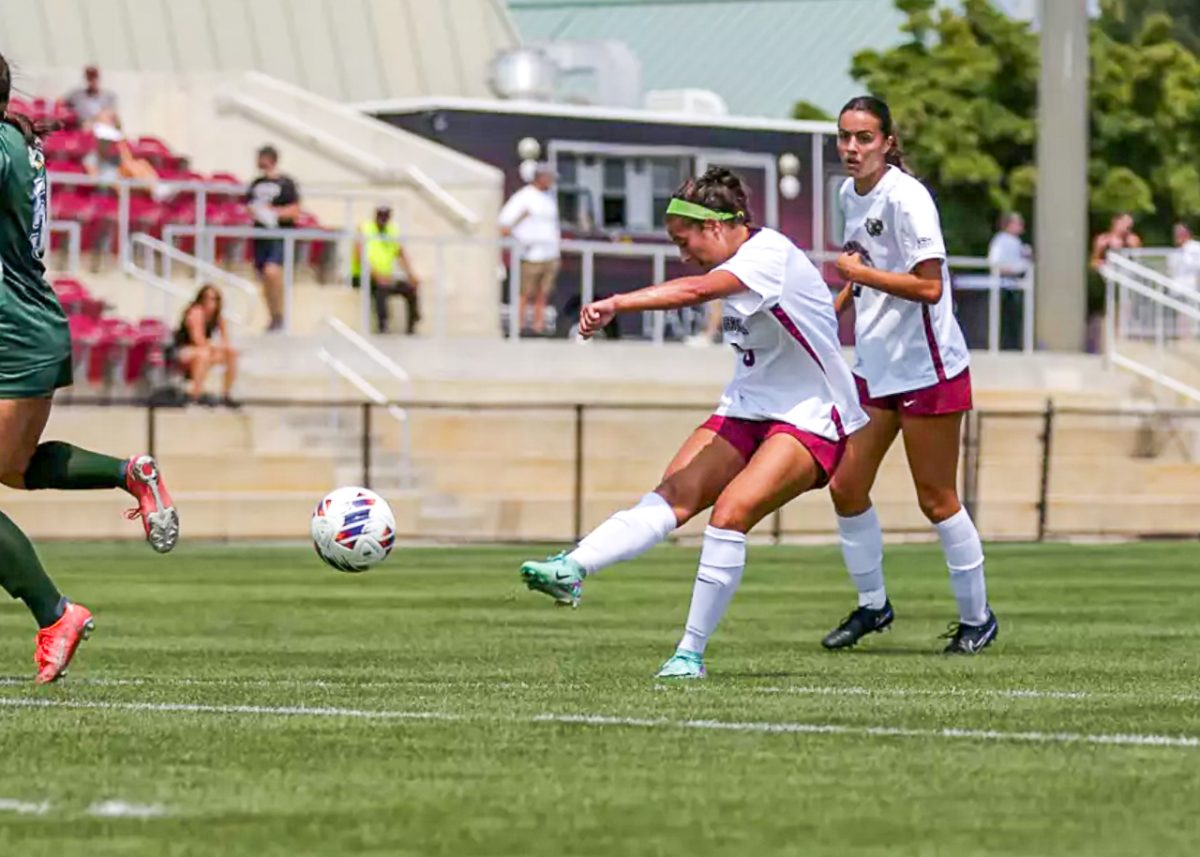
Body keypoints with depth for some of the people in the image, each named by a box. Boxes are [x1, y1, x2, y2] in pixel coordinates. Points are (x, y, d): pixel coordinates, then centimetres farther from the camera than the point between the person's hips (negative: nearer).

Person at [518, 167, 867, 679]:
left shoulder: (770, 254, -20)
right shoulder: (740, 264, 9)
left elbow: (696, 291, -37)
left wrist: (616, 304, -45)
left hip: (808, 420, -8)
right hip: (748, 407, 8)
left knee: (730, 511, -26)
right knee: (674, 494, -15)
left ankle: (692, 652, -18)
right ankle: (572, 570, -36)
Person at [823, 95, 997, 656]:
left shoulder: (906, 197, -18)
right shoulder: (849, 194, 7)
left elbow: (929, 285, -24)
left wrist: (858, 272, -21)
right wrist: (835, 306, 15)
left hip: (927, 369, -8)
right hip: (873, 367, 8)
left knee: (935, 500, -1)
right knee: (845, 488, 4)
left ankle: (977, 618, 13)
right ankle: (871, 605, 21)